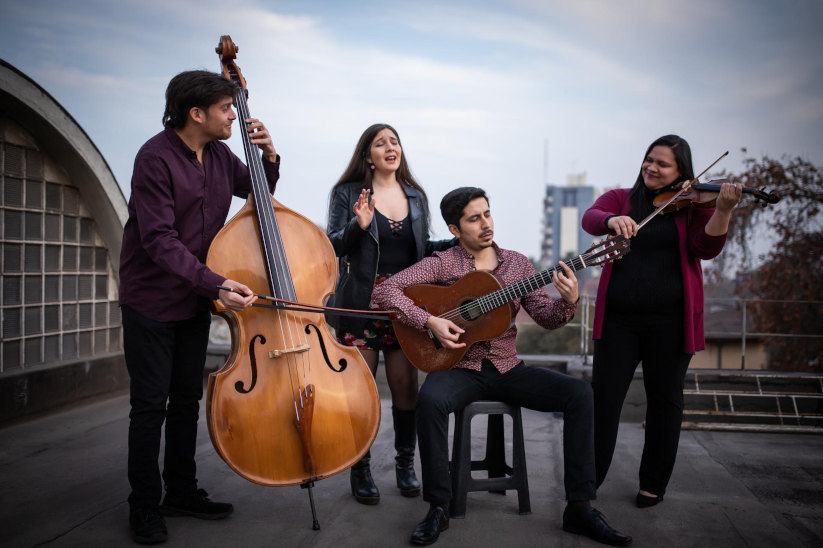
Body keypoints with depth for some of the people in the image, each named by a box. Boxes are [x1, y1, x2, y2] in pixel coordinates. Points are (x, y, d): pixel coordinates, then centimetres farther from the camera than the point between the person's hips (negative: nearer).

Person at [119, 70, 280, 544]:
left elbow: (259, 191, 19)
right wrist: (215, 283, -34)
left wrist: (270, 156, -2)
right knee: (151, 403, 0)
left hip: (195, 299, 7)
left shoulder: (219, 155, 3)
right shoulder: (156, 158, -18)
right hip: (151, 300, -7)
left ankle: (182, 492, 28)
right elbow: (160, 240, -25)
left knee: (188, 398, 14)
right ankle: (145, 506, 15)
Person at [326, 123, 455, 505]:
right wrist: (357, 226, -21)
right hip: (361, 303, -3)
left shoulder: (416, 196, 14)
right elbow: (333, 247, -3)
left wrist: (459, 243, 4)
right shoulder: (348, 193, 3)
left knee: (406, 386, 3)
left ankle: (405, 465, 21)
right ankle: (360, 470, 15)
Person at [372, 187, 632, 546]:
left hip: (506, 368, 3)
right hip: (459, 367, -3)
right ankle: (438, 508, -19)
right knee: (430, 400, -36)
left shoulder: (516, 263, 9)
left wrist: (568, 301, -19)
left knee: (579, 392, -17)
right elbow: (385, 290, -9)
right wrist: (430, 321, -20)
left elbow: (546, 318, 4)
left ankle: (579, 508, -11)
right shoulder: (442, 264, -2)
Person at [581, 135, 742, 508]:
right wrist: (613, 220, -33)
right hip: (618, 317, 1)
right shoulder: (620, 198, 9)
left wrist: (723, 210, -26)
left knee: (665, 399, 8)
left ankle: (653, 485, 21)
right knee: (603, 394, 2)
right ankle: (589, 478, 15)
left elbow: (707, 247, -9)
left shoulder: (692, 205, 5)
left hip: (668, 320, -1)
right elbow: (590, 218, -10)